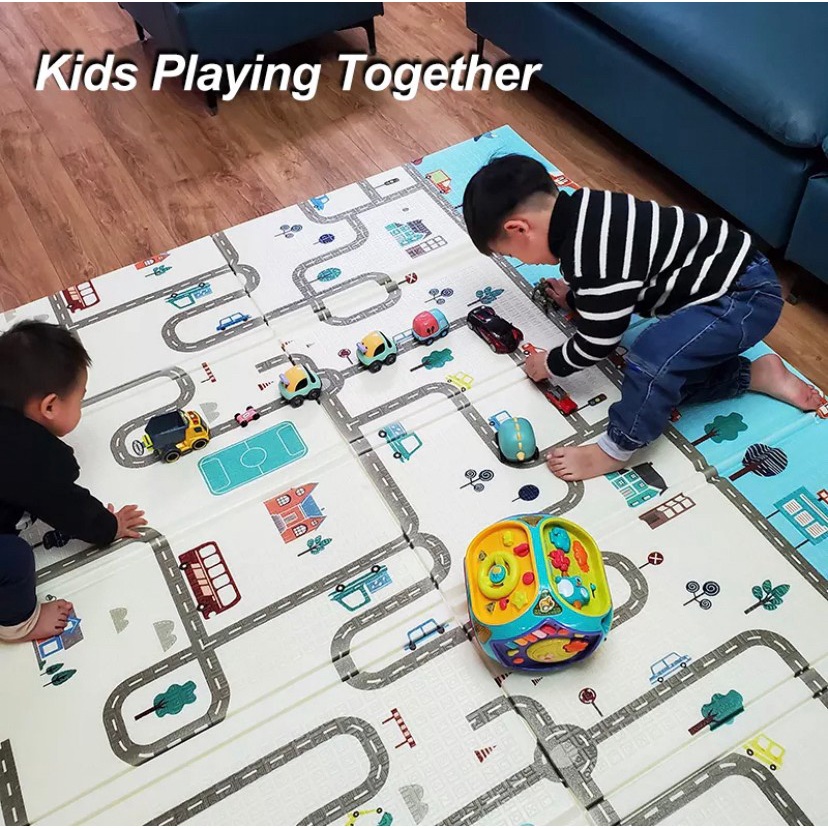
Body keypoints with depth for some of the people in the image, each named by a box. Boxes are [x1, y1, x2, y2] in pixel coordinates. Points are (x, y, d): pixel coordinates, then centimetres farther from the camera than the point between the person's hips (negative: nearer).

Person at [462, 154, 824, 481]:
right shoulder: (581, 210, -2)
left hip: (746, 295, -10)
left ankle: (615, 450, -6)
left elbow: (597, 343, -18)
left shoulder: (592, 258, -31)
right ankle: (758, 374, 19)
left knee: (653, 357, -27)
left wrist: (550, 365, -1)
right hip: (729, 271, 10)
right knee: (664, 380, 8)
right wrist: (574, 297, 31)